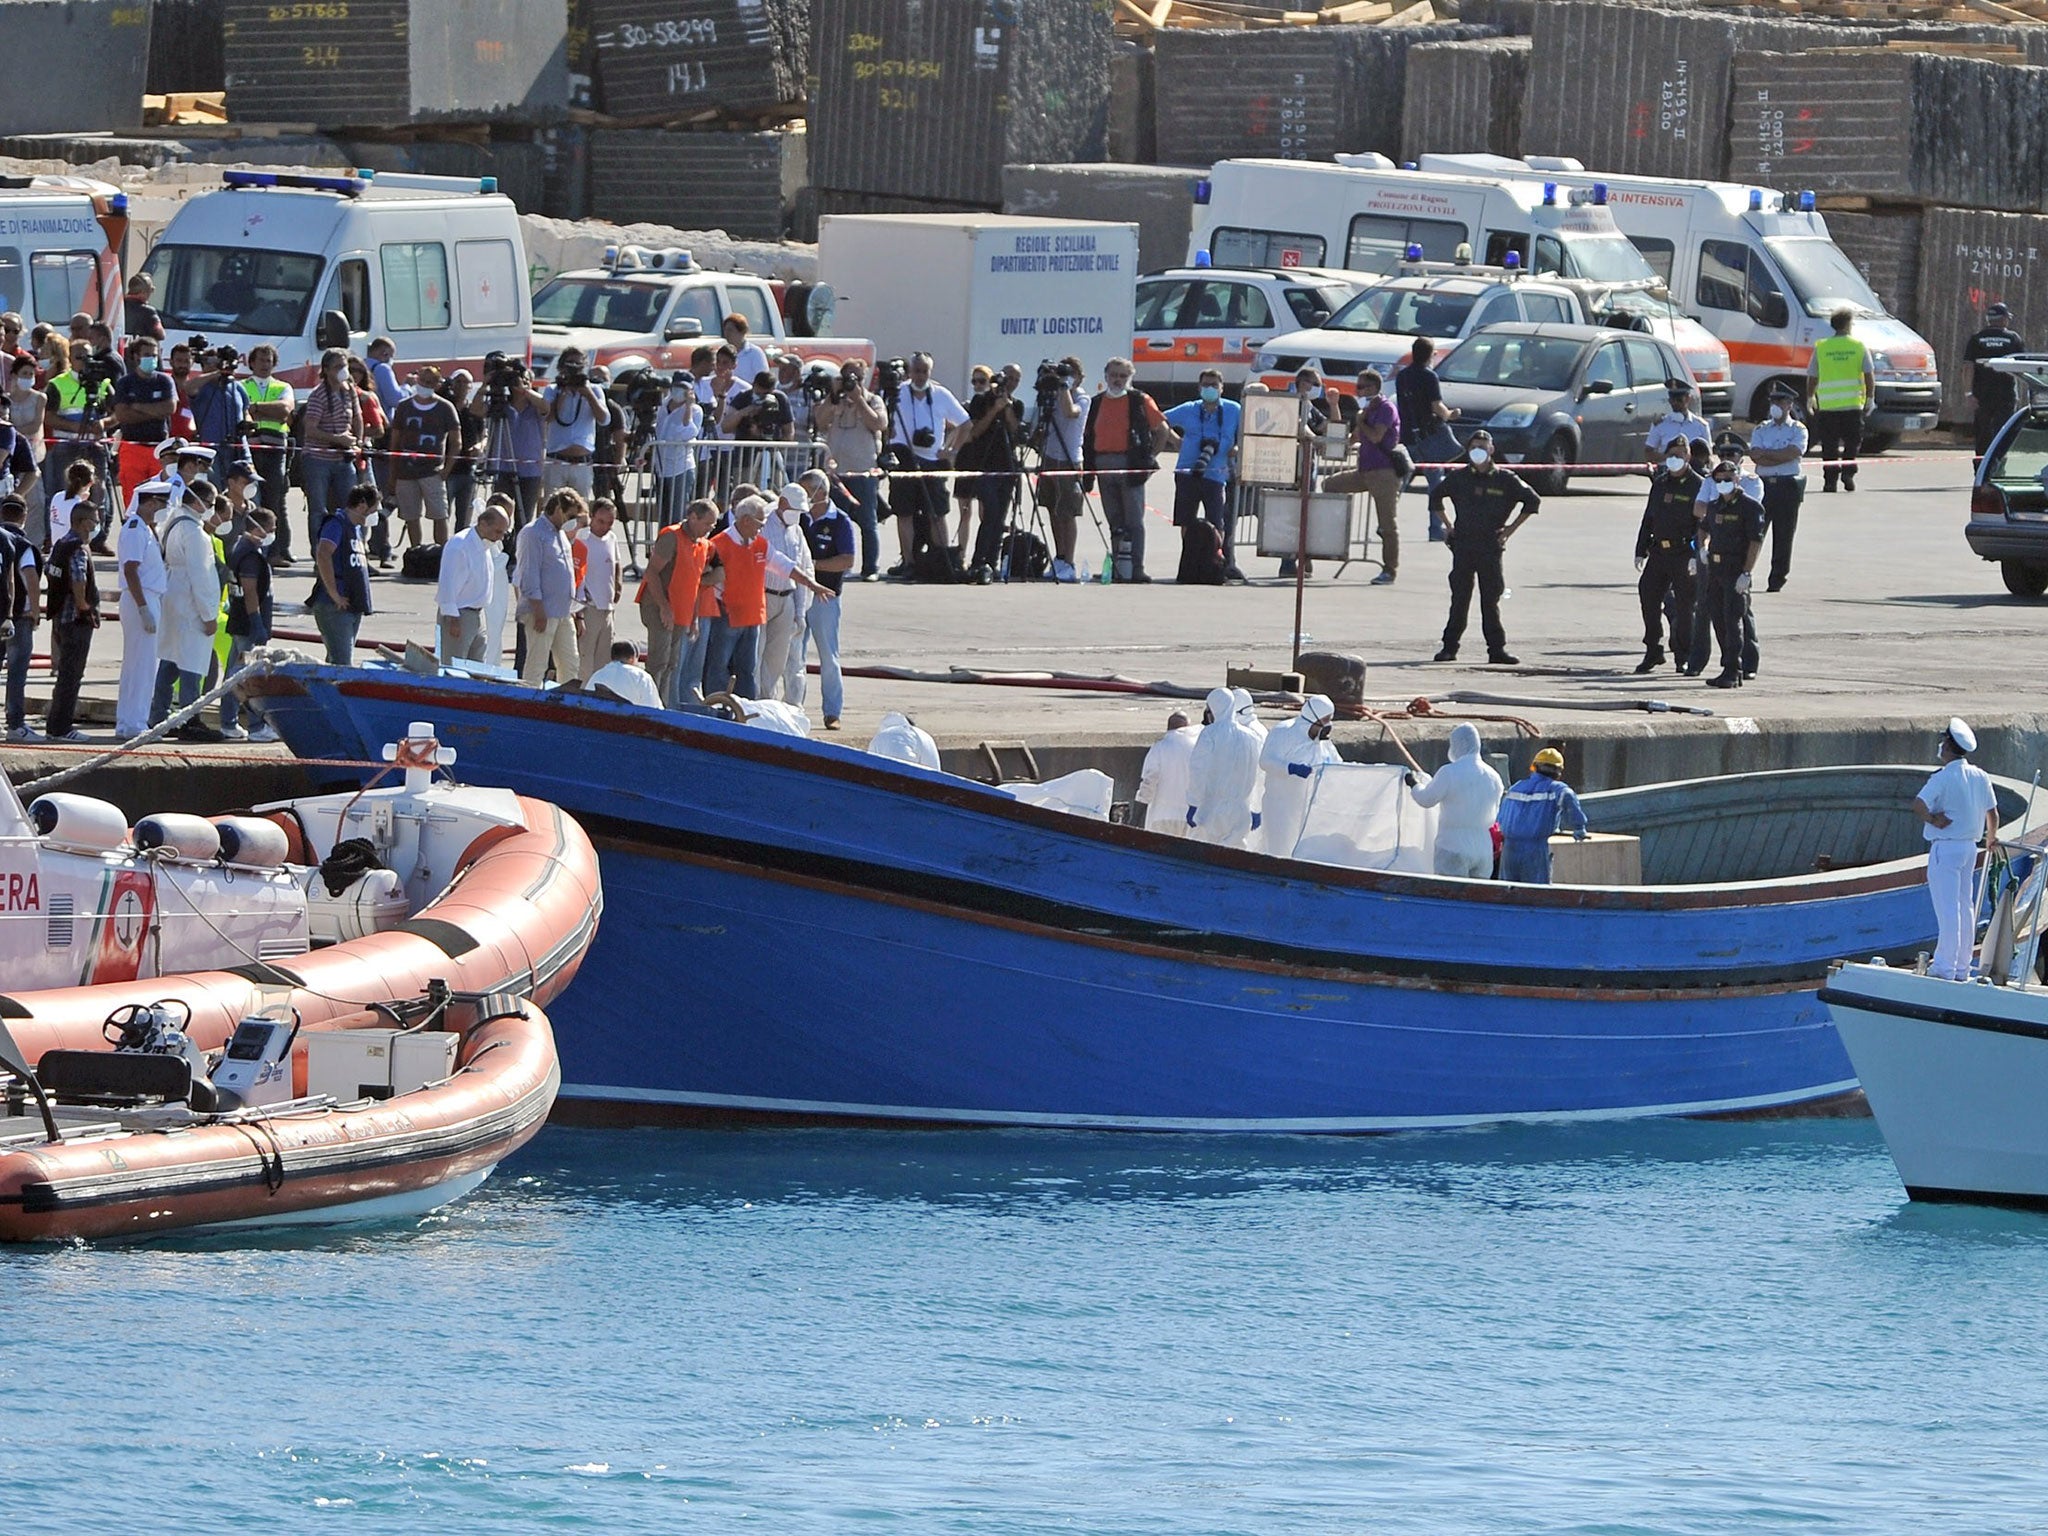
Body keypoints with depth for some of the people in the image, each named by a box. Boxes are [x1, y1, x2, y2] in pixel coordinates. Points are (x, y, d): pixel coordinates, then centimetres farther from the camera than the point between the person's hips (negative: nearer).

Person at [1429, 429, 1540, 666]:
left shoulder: (1505, 479, 0)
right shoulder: (1459, 478, 7)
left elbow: (1532, 501, 6)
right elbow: (1435, 496, 23)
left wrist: (1511, 528, 2)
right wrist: (1447, 525, 14)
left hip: (1491, 547, -2)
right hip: (1463, 545, 2)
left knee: (1490, 601, -2)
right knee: (1459, 598, 3)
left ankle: (1497, 649, 1)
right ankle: (1449, 647, 9)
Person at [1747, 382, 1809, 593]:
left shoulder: (1798, 430, 6)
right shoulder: (1761, 429, 13)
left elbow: (1793, 453, -11)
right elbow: (1755, 456, -3)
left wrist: (1766, 454, -6)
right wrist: (1781, 457, -10)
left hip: (1788, 486, -2)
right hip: (1763, 483, 2)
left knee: (1784, 535, 1)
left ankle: (1777, 581, 7)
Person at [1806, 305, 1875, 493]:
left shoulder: (1821, 347, 2)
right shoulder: (1859, 346, 0)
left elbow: (1812, 377, 5)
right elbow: (1869, 375, -1)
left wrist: (1810, 398, 18)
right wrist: (1870, 398, 8)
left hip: (1827, 405, 0)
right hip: (1853, 404, 0)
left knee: (1830, 444, 5)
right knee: (1852, 442, 11)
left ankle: (1830, 479, 0)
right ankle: (1848, 473, -4)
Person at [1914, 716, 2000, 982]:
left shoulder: (1944, 777, -15)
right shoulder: (1980, 777, 5)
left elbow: (1918, 805, -29)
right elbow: (1992, 813, 14)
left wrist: (1932, 820, -11)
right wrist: (1990, 837, 32)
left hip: (1945, 847, -7)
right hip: (1970, 846, 7)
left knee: (1948, 908, -6)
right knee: (1965, 906, 12)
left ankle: (1945, 967, -6)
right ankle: (1962, 967, 18)